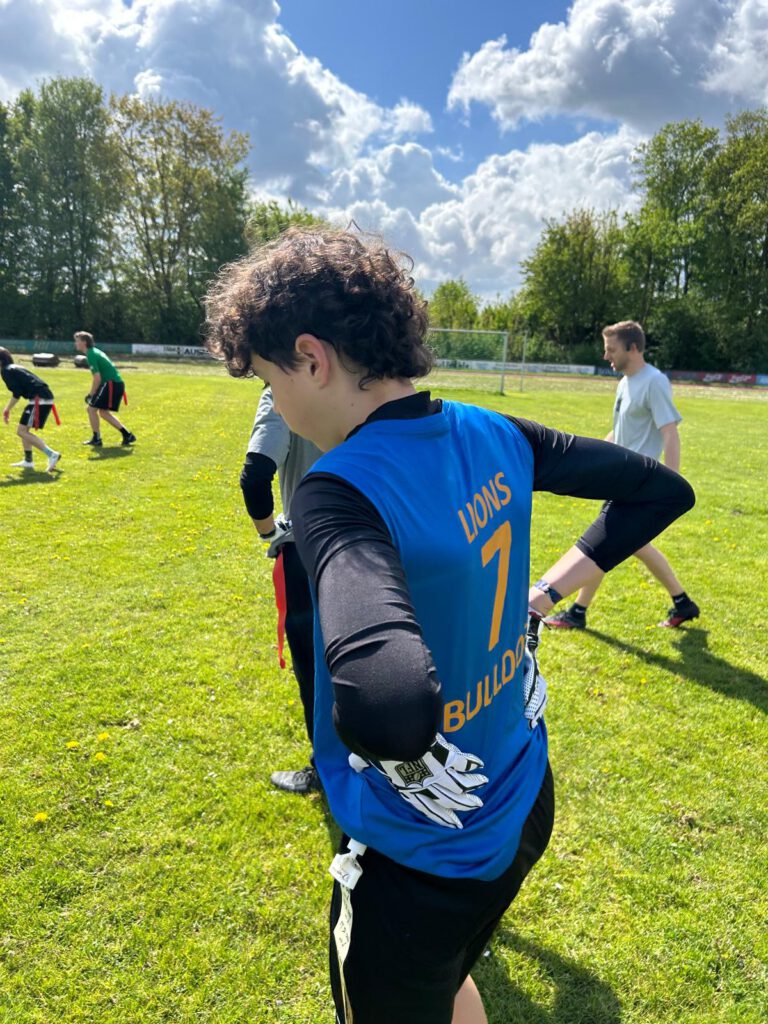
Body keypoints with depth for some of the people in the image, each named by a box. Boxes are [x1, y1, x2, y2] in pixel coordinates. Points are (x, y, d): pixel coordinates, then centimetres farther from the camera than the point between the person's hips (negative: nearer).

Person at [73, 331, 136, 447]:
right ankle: (127, 435, 17)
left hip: (112, 384, -10)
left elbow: (97, 377, -18)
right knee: (103, 412, 17)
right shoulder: (95, 352, 18)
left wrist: (91, 394, -11)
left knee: (92, 408, -4)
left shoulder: (91, 355, -12)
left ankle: (96, 439, 3)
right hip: (116, 383, 10)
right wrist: (92, 393, 20)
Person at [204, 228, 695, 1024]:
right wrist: (547, 593, 1)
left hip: (418, 862, -6)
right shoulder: (497, 438, -9)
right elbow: (661, 490, 3)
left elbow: (385, 707, -48)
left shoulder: (339, 490, -31)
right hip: (525, 810, 7)